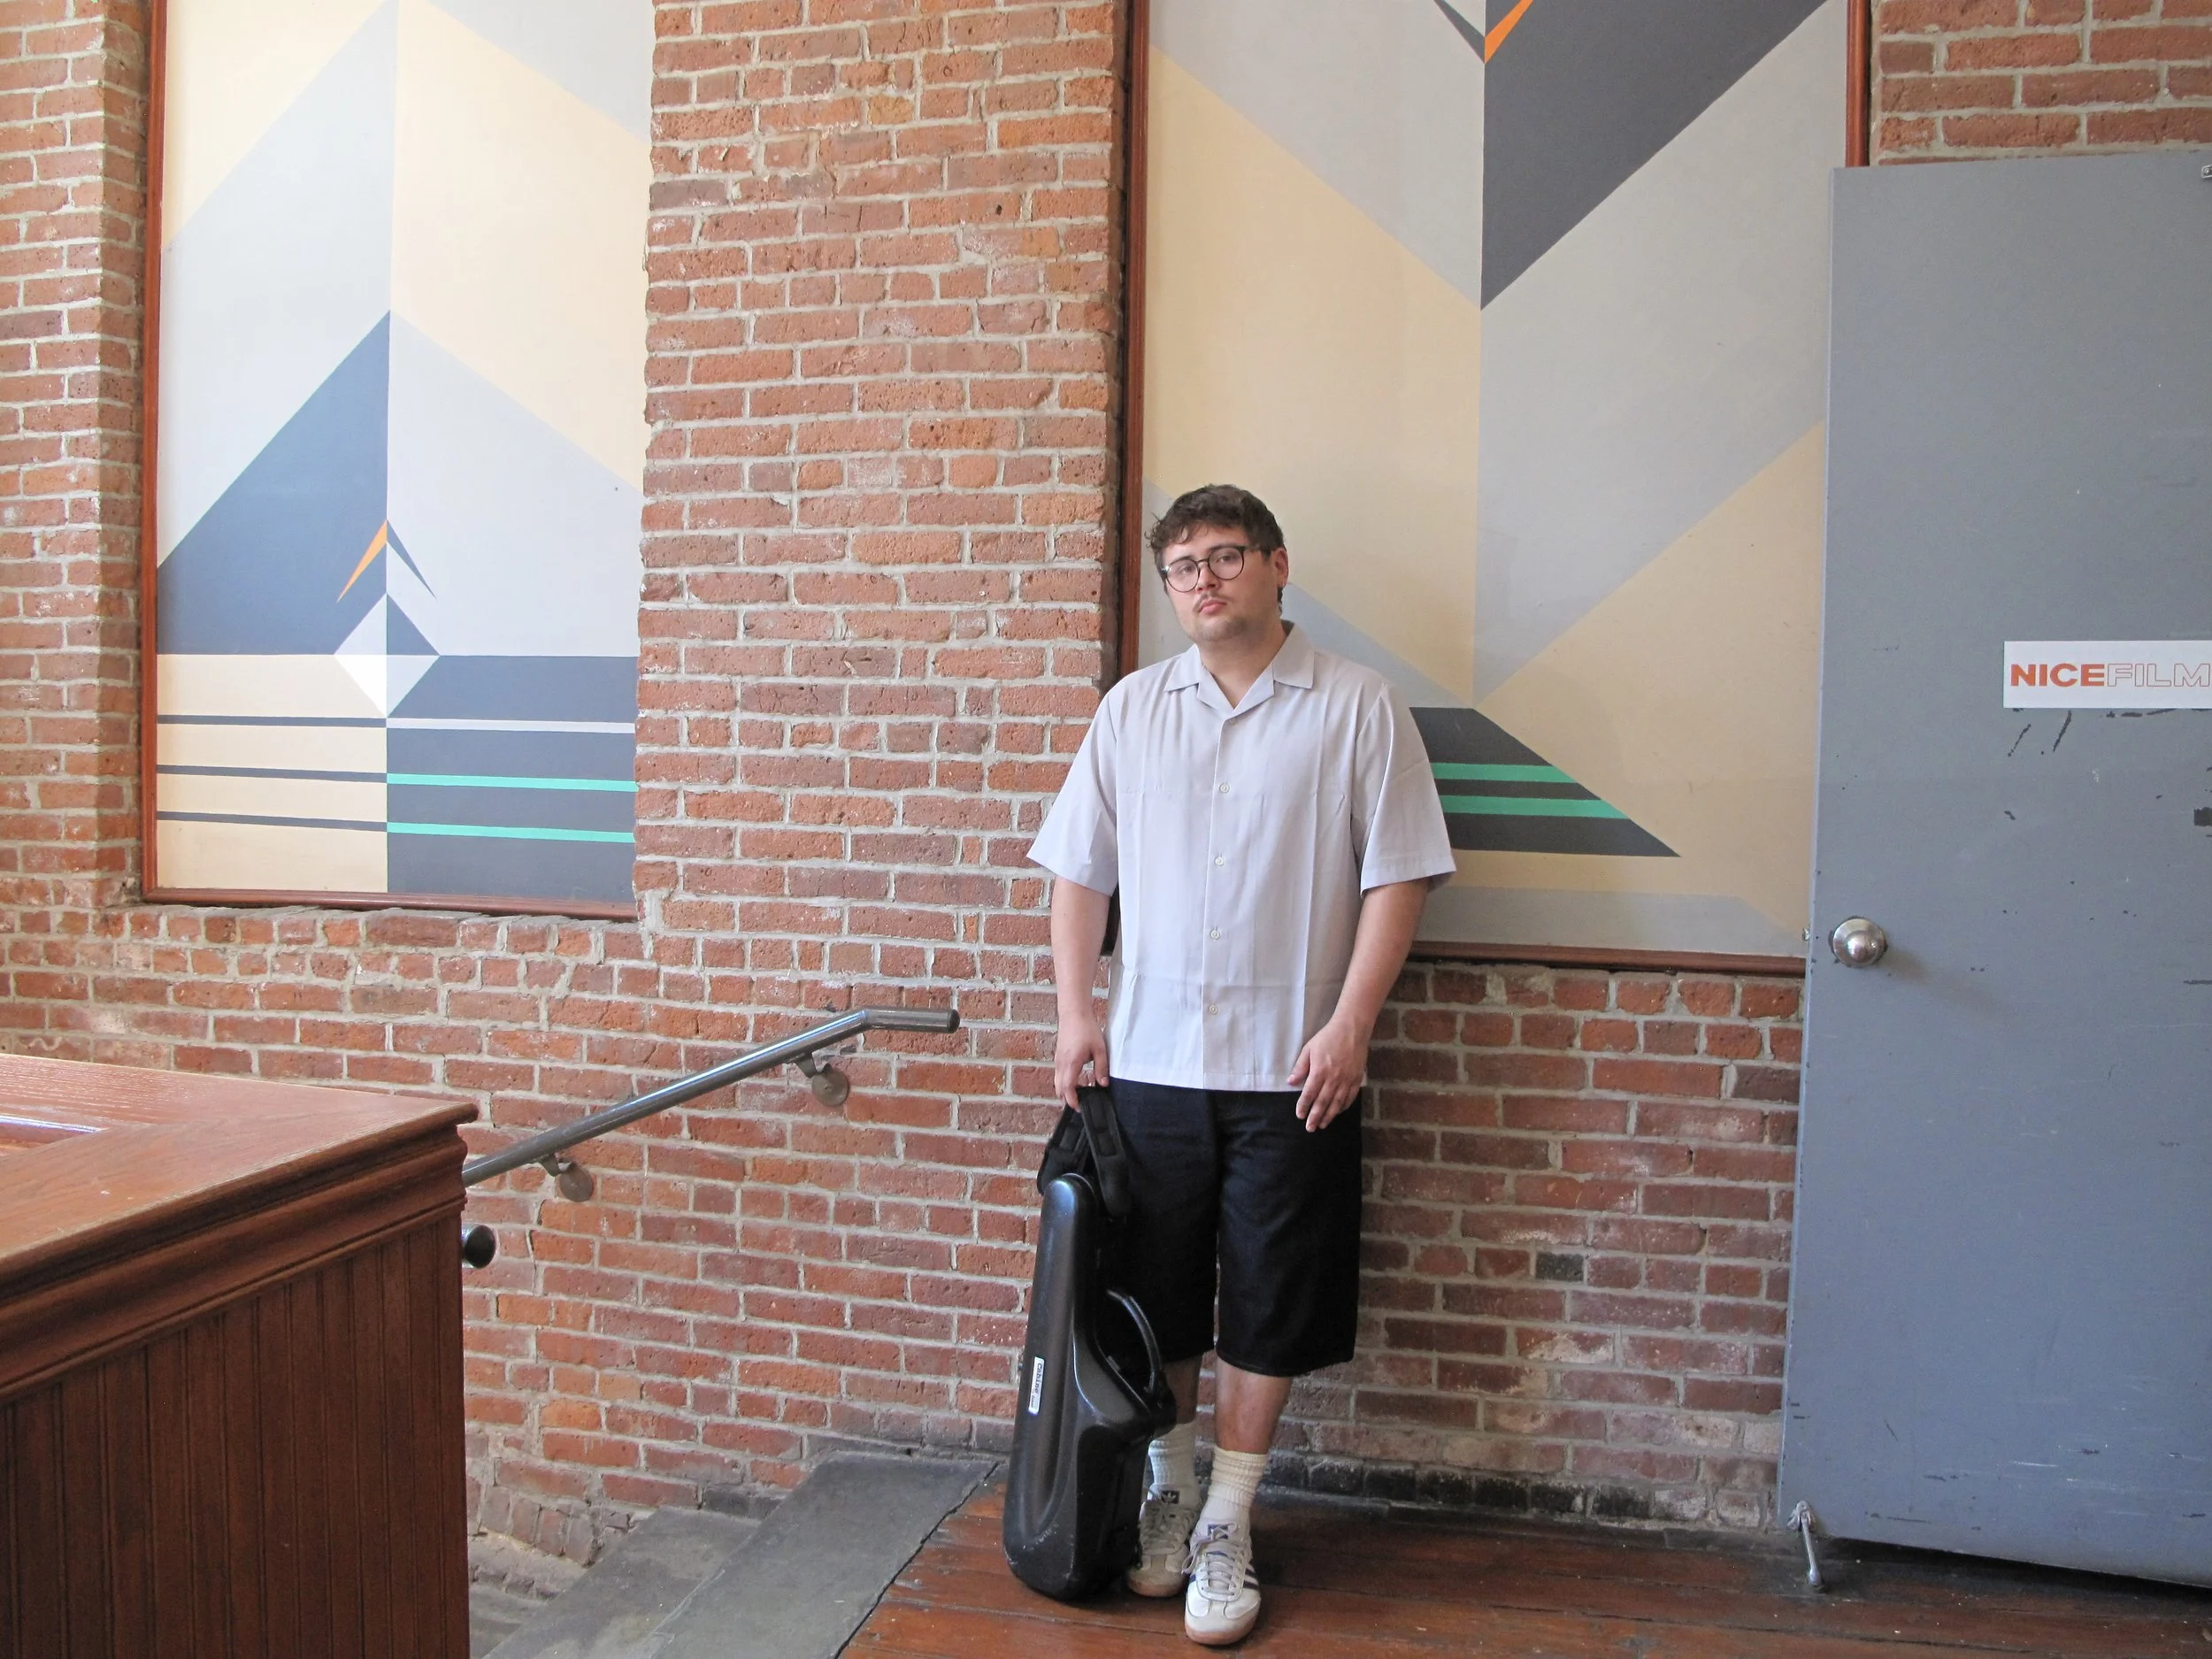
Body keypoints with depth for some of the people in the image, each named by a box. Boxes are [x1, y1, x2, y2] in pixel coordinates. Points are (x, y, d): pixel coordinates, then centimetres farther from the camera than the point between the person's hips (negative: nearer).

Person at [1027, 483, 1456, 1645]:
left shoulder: (1357, 707, -2)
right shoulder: (1131, 709, 7)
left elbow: (1396, 876, -5)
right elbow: (1080, 871, 9)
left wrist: (1349, 1024, -13)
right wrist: (1076, 1012, 0)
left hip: (1291, 1068, -2)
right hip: (1150, 1059, 3)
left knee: (1268, 1304, 7)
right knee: (1156, 1291, 13)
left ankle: (1226, 1527, 23)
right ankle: (1172, 1488, 34)